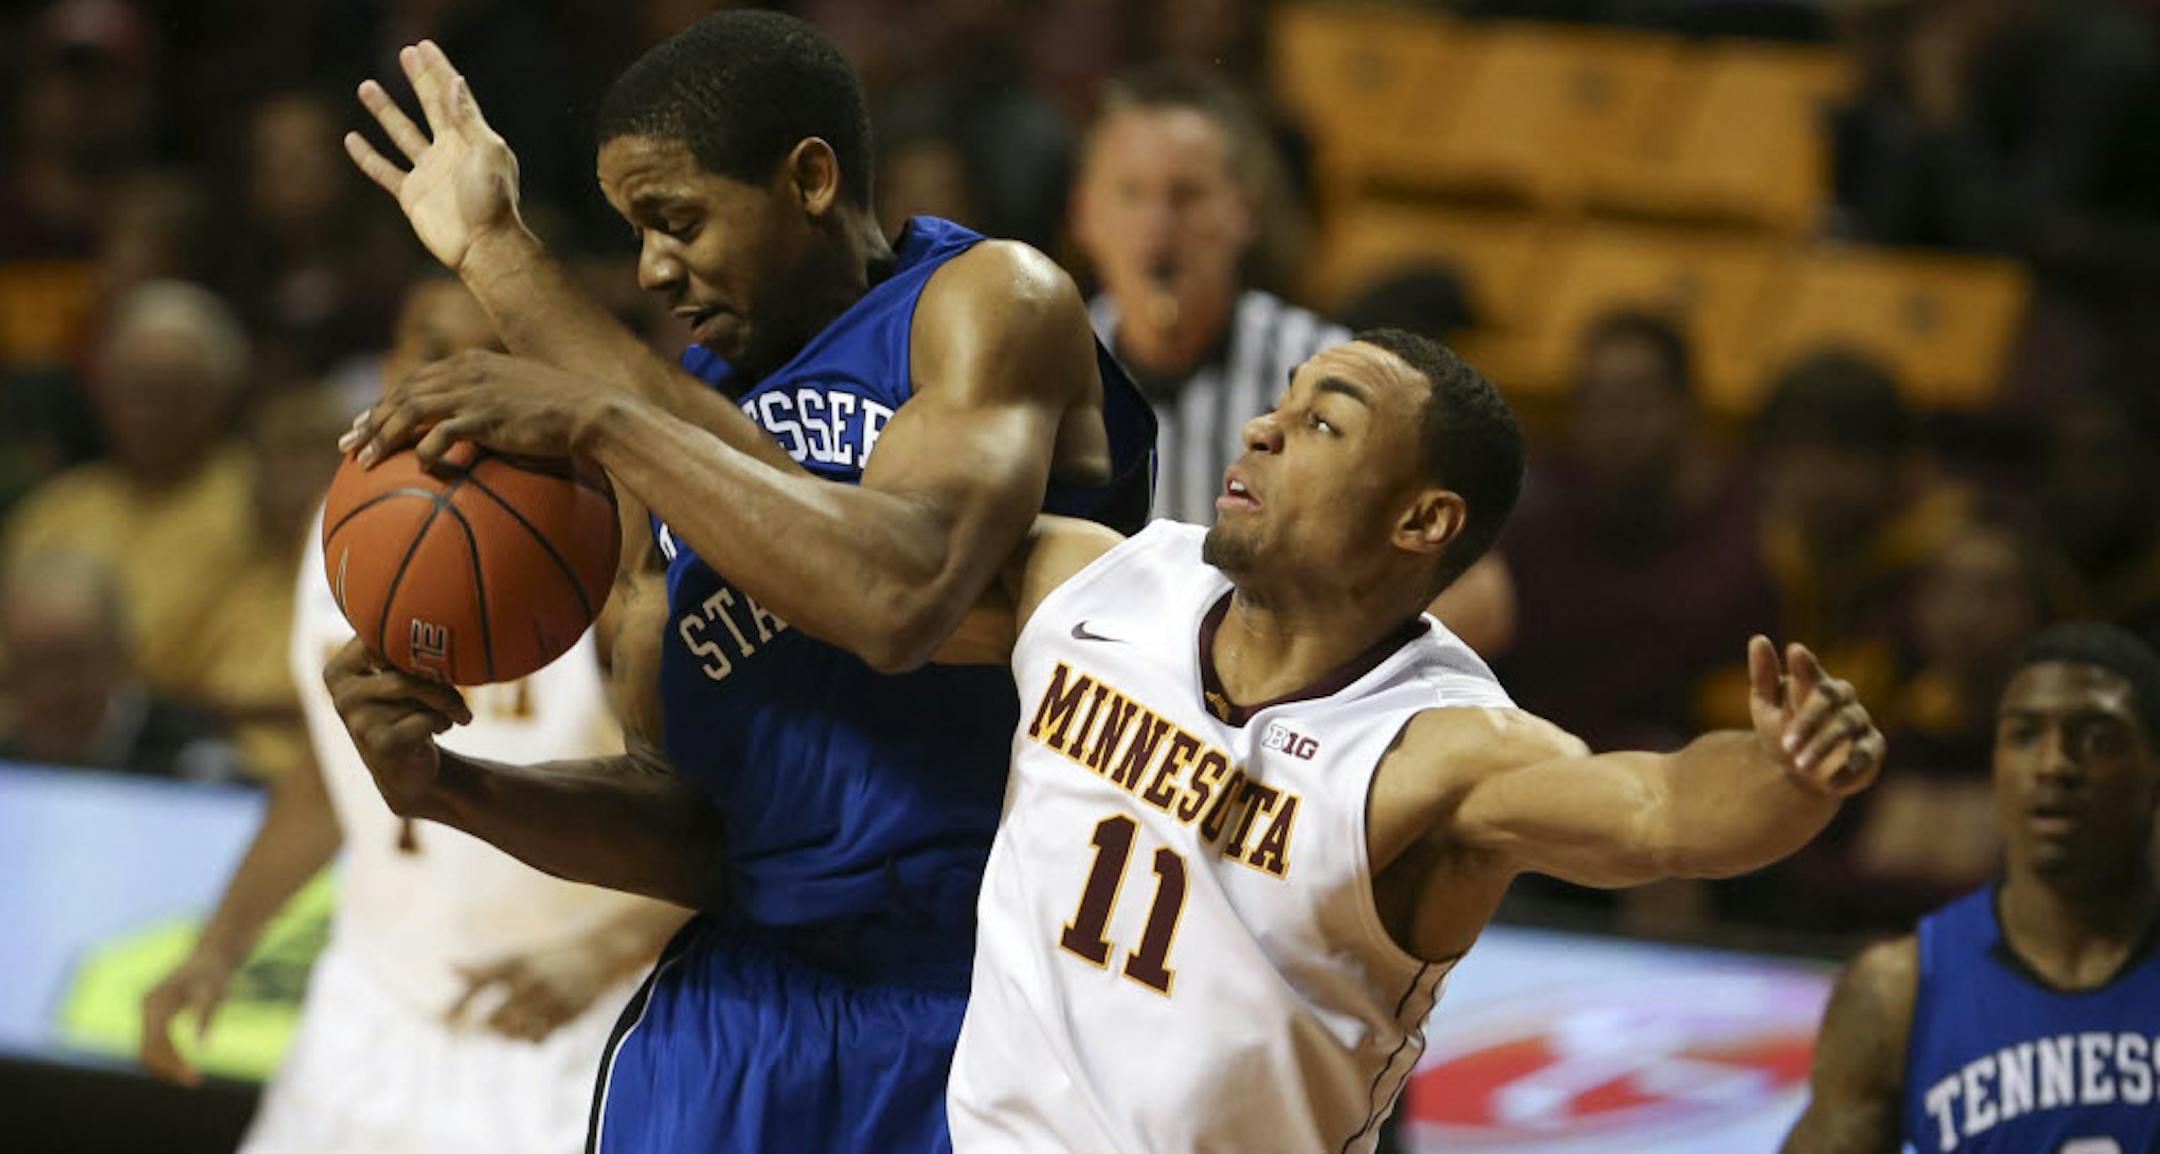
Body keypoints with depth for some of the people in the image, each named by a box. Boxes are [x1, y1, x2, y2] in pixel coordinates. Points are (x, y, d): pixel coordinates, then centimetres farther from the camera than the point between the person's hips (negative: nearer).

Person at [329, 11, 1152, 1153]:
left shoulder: (993, 302, -6)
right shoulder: (677, 408, 12)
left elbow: (901, 597, -25)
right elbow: (691, 822, 10)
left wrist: (600, 420, -22)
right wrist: (447, 788, -8)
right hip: (749, 1005, 5)